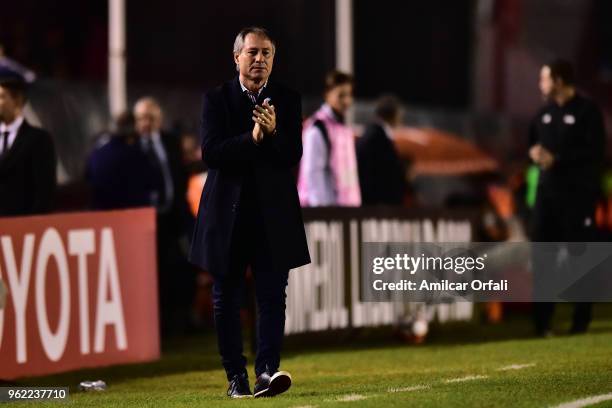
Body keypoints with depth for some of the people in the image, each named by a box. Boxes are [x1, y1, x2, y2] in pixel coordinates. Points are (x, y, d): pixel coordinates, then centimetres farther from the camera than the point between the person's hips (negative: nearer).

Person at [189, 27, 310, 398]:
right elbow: (210, 153, -10)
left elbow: (293, 155, -4)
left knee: (272, 296, -8)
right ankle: (236, 376, 13)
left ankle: (267, 370, -14)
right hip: (227, 213, 0)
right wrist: (252, 138, -20)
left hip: (273, 214, 0)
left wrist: (273, 131, -23)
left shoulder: (287, 100, 5)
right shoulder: (217, 99, 2)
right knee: (227, 299, 5)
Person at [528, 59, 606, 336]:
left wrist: (558, 159, -18)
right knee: (542, 254, 3)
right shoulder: (545, 112, 14)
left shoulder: (587, 112, -7)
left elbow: (595, 153, -14)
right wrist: (535, 152, -2)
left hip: (579, 193, -6)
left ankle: (581, 321, 5)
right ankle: (542, 321, 7)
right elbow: (532, 141, 22)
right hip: (547, 191, 6)